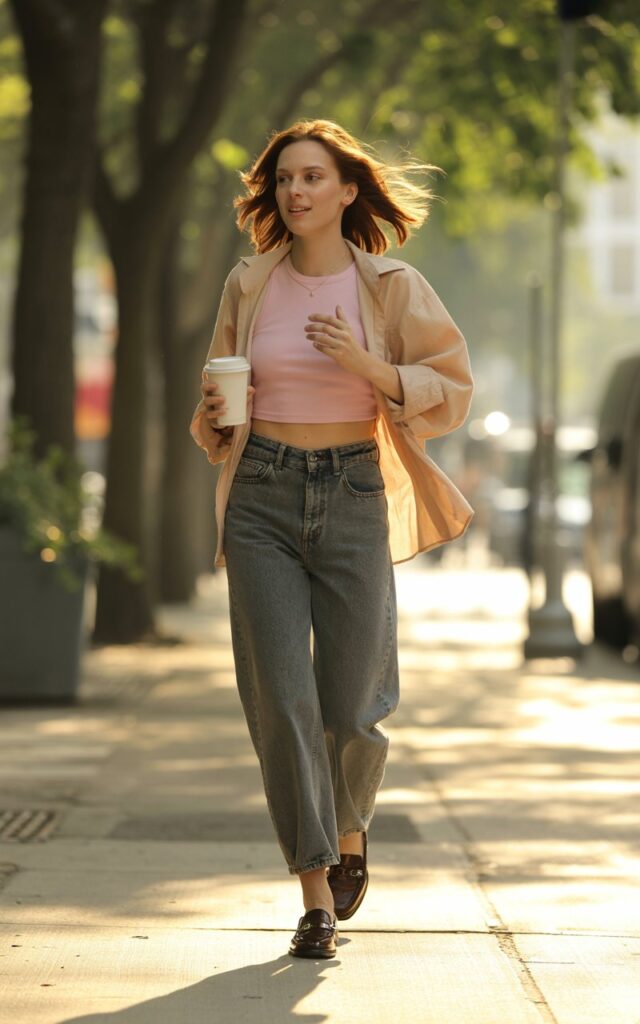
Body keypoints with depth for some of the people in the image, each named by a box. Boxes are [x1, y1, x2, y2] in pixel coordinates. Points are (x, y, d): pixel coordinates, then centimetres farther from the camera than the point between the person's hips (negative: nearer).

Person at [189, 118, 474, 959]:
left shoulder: (391, 287, 0)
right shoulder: (249, 285, 7)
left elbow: (452, 391, -1)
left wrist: (365, 364, -15)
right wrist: (214, 417, -6)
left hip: (353, 499, -1)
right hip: (262, 502, 1)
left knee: (349, 707, 1)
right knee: (281, 698, -9)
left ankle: (349, 833, 34)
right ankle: (315, 897, -2)